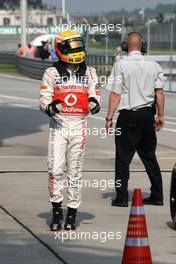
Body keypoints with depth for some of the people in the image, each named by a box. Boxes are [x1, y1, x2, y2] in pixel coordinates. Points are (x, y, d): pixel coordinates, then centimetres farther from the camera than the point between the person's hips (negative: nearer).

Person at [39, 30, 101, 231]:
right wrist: (50, 107, -22)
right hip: (58, 124, -1)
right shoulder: (52, 73, 3)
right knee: (55, 169, -11)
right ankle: (57, 210, 1)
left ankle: (72, 214, 12)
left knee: (74, 171, 5)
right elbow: (44, 100, 1)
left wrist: (94, 104, -15)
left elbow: (95, 99, 9)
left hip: (79, 125, 2)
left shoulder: (89, 73, 9)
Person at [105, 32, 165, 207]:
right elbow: (159, 92, 6)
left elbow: (116, 94, -10)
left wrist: (109, 118, -4)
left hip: (128, 116, -4)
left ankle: (121, 197, -1)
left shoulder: (121, 65, -9)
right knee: (149, 156, 14)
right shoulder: (153, 65, 4)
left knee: (123, 157, 1)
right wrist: (160, 116, 14)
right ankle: (157, 196, 14)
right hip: (147, 114, 4)